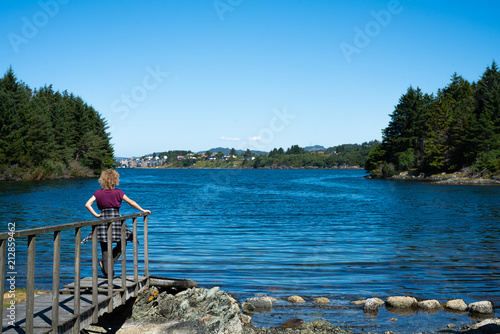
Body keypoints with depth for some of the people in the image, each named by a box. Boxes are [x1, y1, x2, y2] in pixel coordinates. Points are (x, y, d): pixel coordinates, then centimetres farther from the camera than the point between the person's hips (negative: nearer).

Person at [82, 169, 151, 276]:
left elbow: (87, 204, -5)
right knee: (121, 243, 16)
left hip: (103, 219, 2)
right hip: (116, 219, -2)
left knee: (105, 248, 8)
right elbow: (131, 203, 2)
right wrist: (143, 210, 11)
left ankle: (107, 270, 8)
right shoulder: (118, 192, -4)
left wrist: (96, 215, 0)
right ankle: (108, 263, 4)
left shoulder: (98, 193, 3)